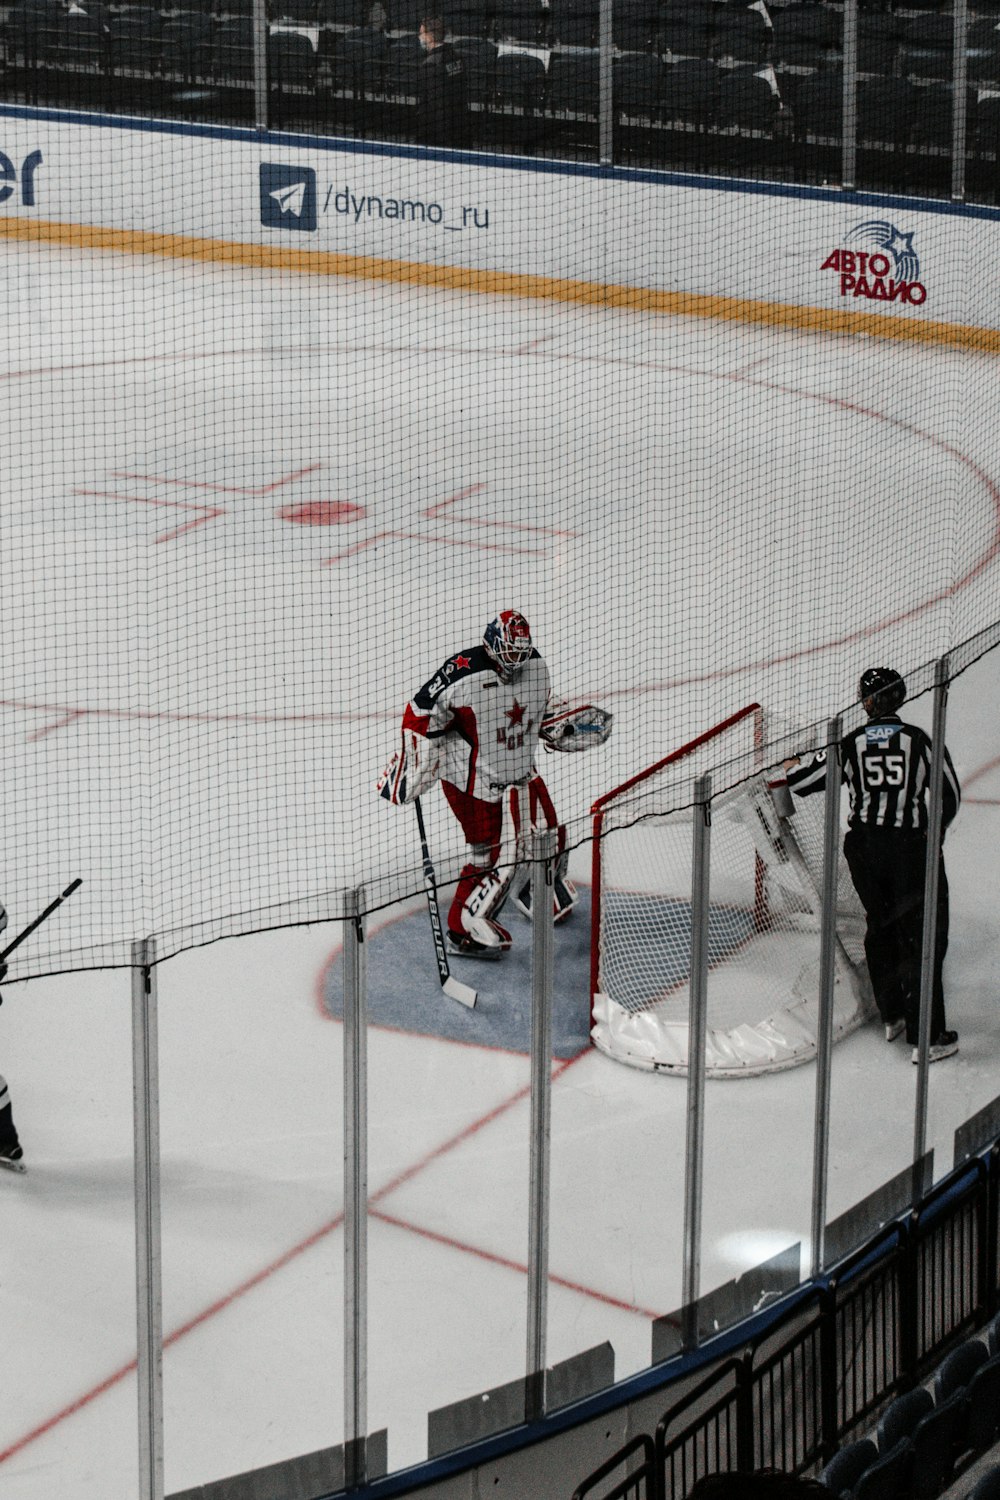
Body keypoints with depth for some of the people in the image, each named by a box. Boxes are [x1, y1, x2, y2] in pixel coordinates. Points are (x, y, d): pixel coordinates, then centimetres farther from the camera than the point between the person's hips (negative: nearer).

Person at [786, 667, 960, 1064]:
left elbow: (803, 781, 6)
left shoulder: (850, 744, -1)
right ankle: (927, 1037, -1)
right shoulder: (921, 742, -5)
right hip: (912, 848, -3)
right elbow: (950, 796, 0)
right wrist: (933, 832, 19)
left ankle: (891, 1017, 31)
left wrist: (793, 769, 30)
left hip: (864, 848, 3)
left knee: (881, 927, 22)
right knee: (920, 938, 1)